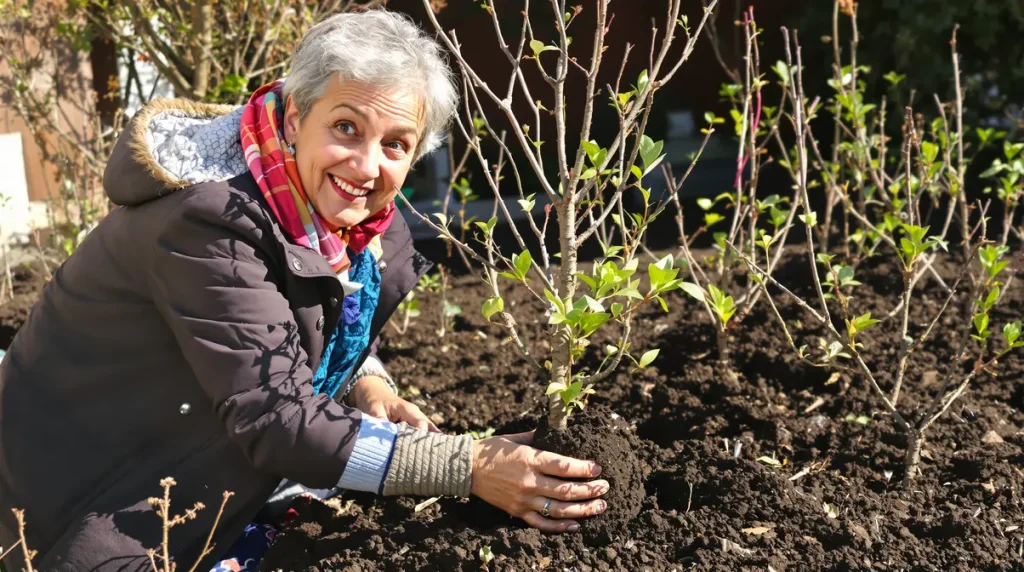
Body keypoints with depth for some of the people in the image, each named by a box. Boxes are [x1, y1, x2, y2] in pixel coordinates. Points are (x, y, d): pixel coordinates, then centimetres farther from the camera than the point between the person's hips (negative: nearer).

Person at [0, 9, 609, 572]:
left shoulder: (370, 223, -8)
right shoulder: (211, 217, -31)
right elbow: (274, 416, -34)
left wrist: (366, 385, -15)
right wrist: (468, 466, -36)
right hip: (93, 492, -7)